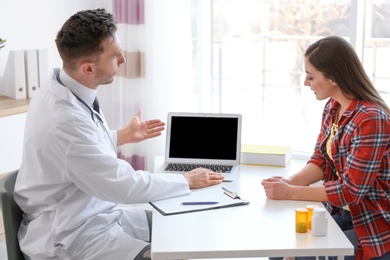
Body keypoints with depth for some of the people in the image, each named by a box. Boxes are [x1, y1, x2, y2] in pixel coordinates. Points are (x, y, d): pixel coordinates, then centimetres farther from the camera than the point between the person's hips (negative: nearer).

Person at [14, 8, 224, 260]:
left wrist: (122, 136, 19)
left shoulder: (62, 91, -2)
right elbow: (126, 185, -23)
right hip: (70, 236, -9)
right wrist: (187, 181, -10)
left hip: (96, 214, 9)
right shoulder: (64, 118, -29)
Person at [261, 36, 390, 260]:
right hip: (341, 212, 7)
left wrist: (290, 193, -21)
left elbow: (350, 190, -24)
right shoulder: (332, 107, 2)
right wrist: (291, 181, -14)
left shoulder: (370, 120, -25)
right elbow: (321, 160, 5)